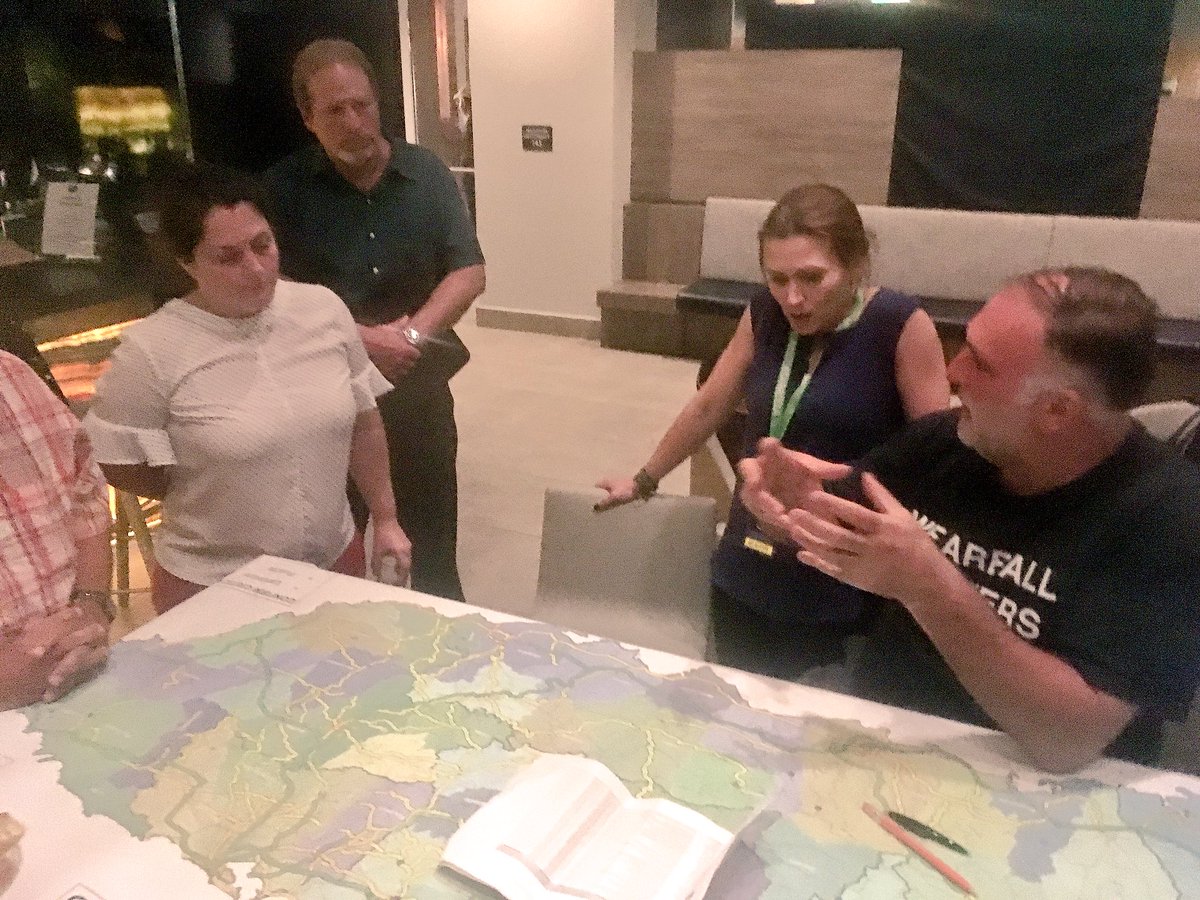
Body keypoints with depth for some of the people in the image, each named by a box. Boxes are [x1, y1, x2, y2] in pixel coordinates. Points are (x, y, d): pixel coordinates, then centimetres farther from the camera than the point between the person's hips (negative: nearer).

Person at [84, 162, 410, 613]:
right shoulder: (151, 351, -18)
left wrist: (385, 519, 6)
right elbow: (118, 465, -8)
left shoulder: (324, 308, -6)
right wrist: (210, 491, -1)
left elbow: (363, 423, 3)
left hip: (336, 561, 4)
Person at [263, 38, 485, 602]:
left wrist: (411, 333, -17)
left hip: (418, 384, 2)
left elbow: (469, 273, -3)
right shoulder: (285, 187, -7)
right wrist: (359, 339, -20)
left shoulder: (427, 175, 0)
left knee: (432, 539, 15)